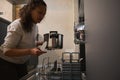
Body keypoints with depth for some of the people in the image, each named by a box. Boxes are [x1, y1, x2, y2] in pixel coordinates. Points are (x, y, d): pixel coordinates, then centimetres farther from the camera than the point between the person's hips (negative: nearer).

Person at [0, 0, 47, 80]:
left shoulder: (35, 26, -2)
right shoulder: (17, 25, -25)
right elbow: (7, 51, -28)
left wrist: (40, 44, -7)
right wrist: (30, 51, -39)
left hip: (21, 63, 7)